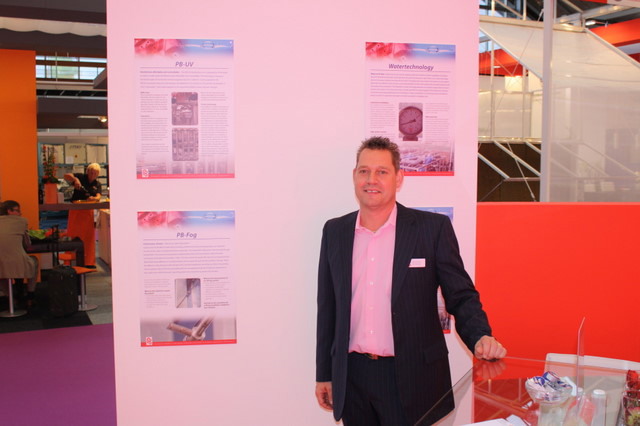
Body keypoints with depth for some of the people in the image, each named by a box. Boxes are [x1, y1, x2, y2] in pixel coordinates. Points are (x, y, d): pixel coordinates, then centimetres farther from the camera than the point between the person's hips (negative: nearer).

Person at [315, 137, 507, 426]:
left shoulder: (433, 228, -5)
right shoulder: (334, 231, 5)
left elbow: (461, 296, -2)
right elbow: (328, 307, 9)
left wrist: (481, 338, -21)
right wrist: (324, 374, 10)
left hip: (414, 379, -3)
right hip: (352, 377, 3)